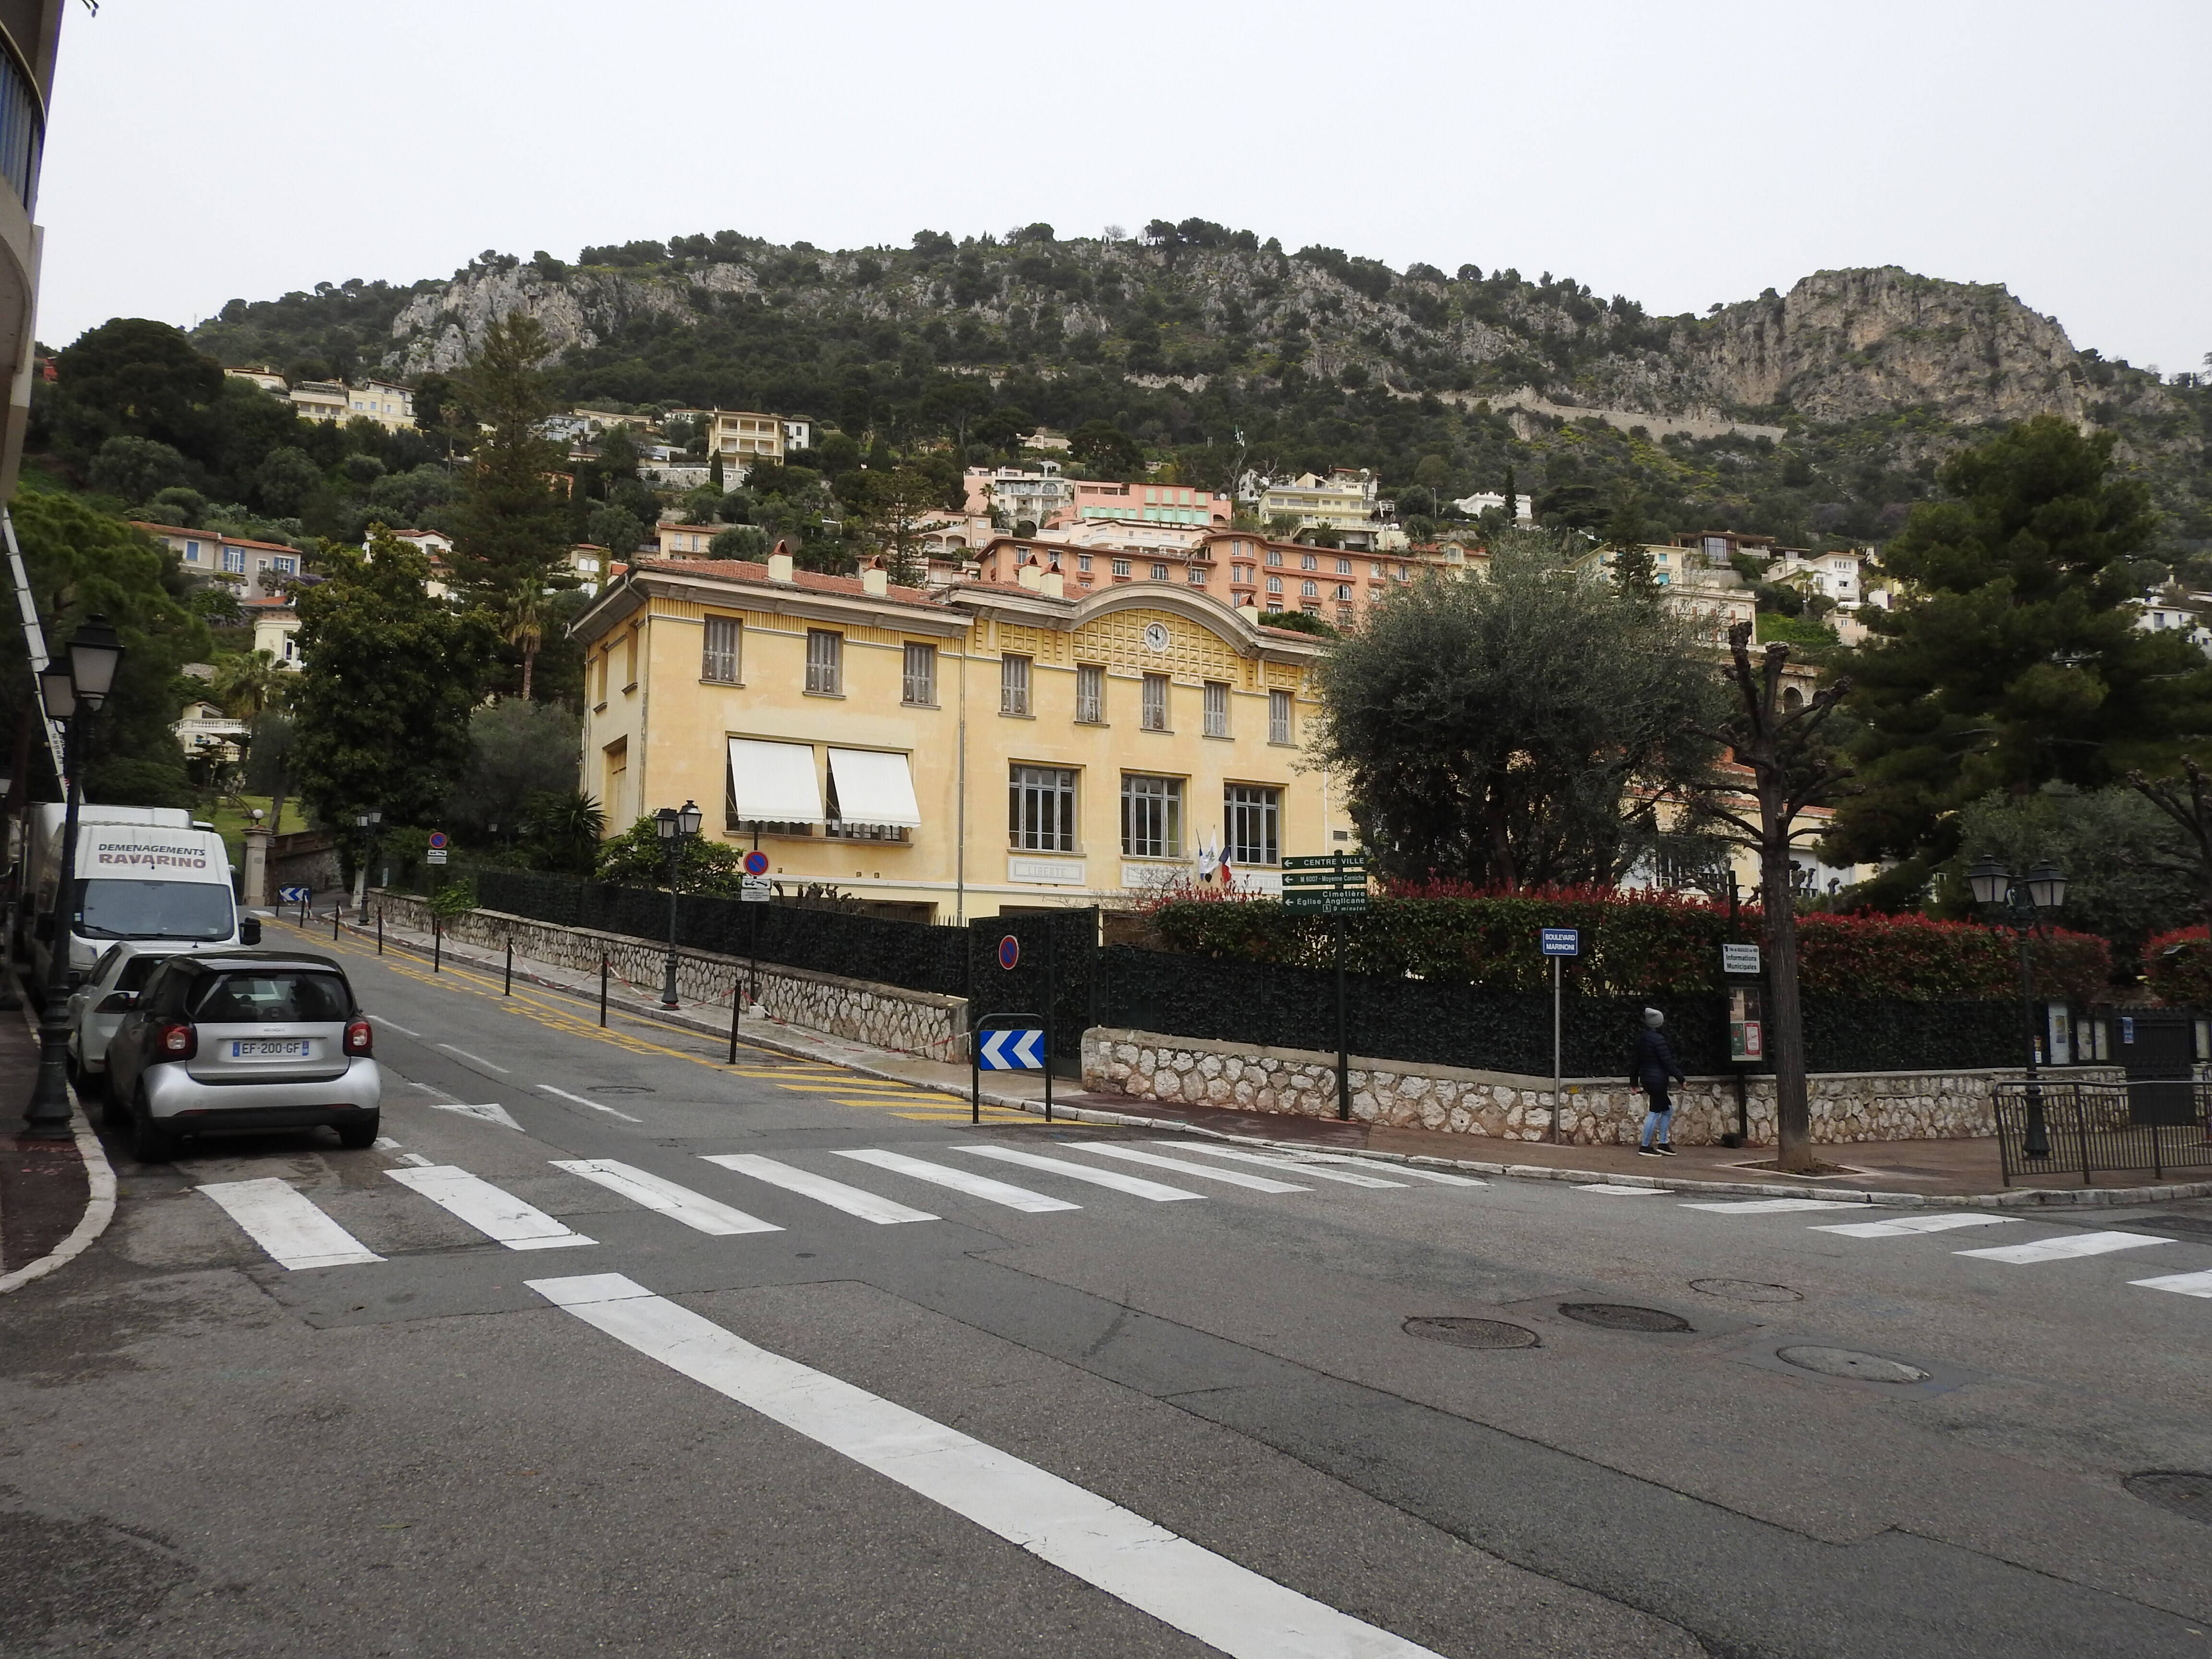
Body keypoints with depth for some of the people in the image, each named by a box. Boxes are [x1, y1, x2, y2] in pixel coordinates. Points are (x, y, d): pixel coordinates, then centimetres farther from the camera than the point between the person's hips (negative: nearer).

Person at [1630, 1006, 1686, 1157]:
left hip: (1647, 1079, 9)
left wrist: (1634, 1081, 23)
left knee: (1668, 1110, 18)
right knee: (1654, 1112, -4)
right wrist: (1681, 1078, -10)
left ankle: (1663, 1144, 18)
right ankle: (1645, 1147, -2)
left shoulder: (1641, 1038, 10)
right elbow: (1667, 1061, -17)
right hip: (1657, 1080, -9)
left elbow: (1636, 1061, 16)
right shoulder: (1658, 1039, -16)